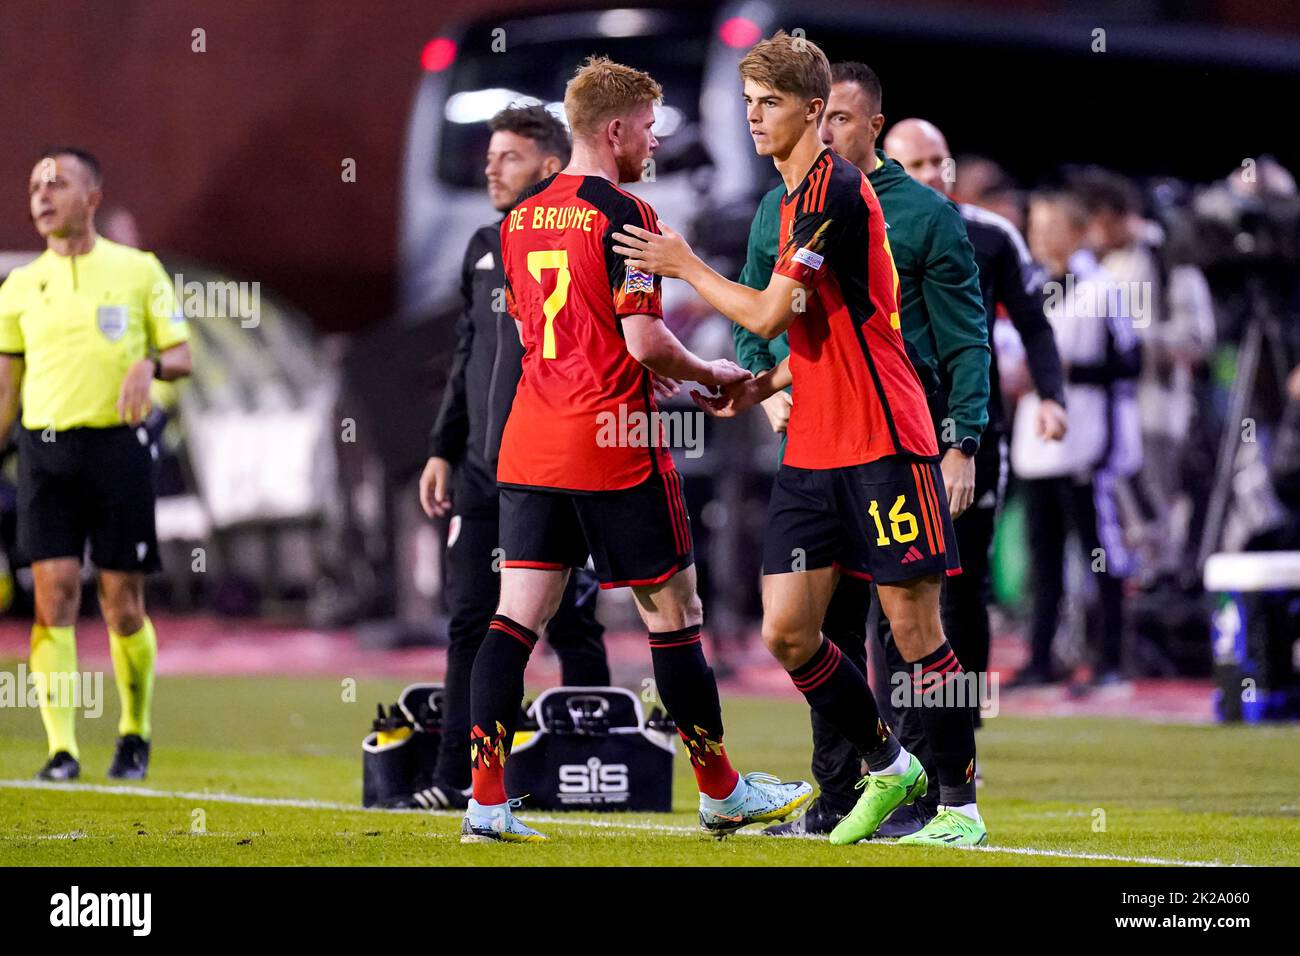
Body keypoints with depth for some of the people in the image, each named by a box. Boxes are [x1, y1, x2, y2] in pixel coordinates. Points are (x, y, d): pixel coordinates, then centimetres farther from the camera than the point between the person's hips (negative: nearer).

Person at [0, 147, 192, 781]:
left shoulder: (138, 270, 5)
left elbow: (181, 356, 8)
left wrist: (150, 363, -15)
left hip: (118, 443, -1)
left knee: (122, 604, 1)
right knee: (54, 592, -9)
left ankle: (135, 734, 20)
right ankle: (62, 748, -10)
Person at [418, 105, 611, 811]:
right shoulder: (485, 249, 15)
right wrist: (443, 450, 16)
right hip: (481, 473, 6)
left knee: (570, 626, 1)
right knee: (470, 623, 2)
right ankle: (458, 775, 3)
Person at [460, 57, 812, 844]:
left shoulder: (522, 219, 12)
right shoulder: (624, 216, -12)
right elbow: (645, 342, -18)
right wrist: (710, 374, 1)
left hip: (531, 445, 7)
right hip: (615, 447, -7)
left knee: (517, 615, 2)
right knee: (674, 612, 5)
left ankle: (486, 800, -6)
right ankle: (721, 793, 14)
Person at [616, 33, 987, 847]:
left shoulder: (836, 188, -13)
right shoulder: (797, 197, 16)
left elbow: (769, 315, -16)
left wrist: (685, 266, -2)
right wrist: (767, 385, 12)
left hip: (884, 445, -9)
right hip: (813, 447, 9)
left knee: (913, 625, -4)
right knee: (787, 632, 3)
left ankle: (960, 805, 5)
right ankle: (888, 768, 21)